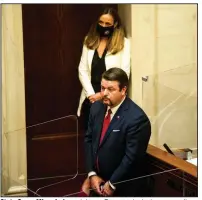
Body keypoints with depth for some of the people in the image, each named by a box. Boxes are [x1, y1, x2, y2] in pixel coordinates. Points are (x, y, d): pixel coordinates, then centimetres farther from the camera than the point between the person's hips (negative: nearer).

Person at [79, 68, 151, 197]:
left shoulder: (137, 118, -23)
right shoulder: (97, 107, -1)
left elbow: (132, 157, -22)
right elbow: (89, 140, 3)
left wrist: (112, 184, -16)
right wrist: (92, 174, -7)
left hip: (122, 187, -5)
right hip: (97, 178, 6)